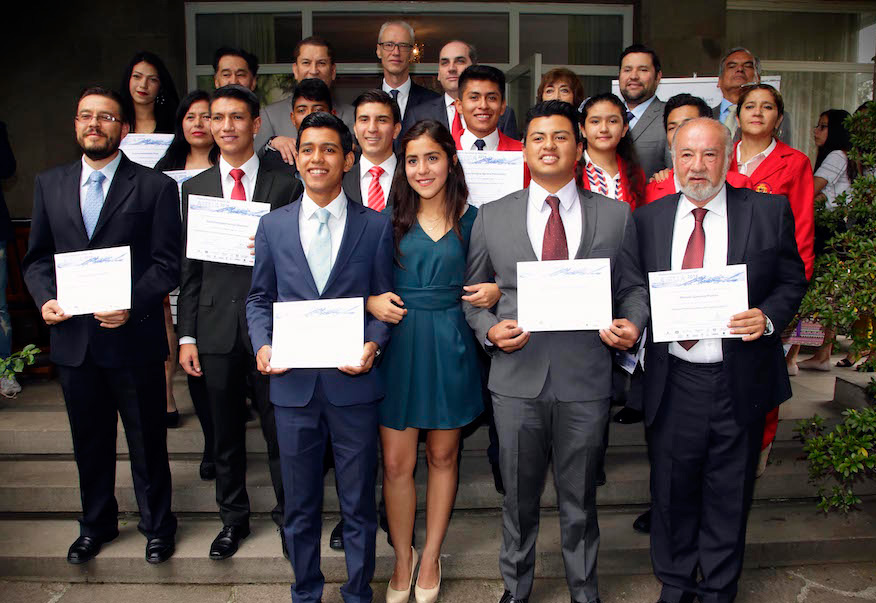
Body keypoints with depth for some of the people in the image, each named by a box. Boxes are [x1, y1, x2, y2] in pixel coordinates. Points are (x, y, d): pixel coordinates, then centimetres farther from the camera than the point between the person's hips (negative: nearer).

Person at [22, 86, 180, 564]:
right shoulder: (49, 184, 10)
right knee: (89, 440, 19)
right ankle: (96, 524, 39)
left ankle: (157, 525, 30)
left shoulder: (155, 187, -3)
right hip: (72, 338, 4)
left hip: (133, 337, -4)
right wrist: (45, 298, -6)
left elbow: (167, 264, -7)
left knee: (147, 440, 9)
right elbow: (37, 256, 12)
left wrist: (133, 304, -20)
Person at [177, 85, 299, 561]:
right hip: (217, 329, 3)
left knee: (280, 431, 8)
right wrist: (186, 335, 3)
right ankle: (233, 518, 34)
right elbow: (190, 268, 6)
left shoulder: (284, 185, 0)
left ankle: (288, 516, 28)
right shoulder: (195, 188, 7)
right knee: (226, 433, 15)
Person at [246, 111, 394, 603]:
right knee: (300, 504, 16)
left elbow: (386, 299, 2)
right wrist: (263, 345, -6)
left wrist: (373, 346, -14)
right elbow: (259, 298, 11)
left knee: (359, 502, 12)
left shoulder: (376, 225, 1)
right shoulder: (273, 225, 6)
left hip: (354, 383, -1)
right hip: (294, 383, 2)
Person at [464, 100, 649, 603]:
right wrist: (489, 330, -11)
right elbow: (473, 294, 7)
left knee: (580, 497, 16)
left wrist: (632, 325, -11)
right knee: (519, 495, 16)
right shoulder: (493, 216, 4)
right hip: (517, 378, 0)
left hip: (587, 379, 0)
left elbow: (634, 287, 8)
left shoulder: (616, 216, 4)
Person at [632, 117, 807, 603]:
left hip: (739, 383, -1)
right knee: (672, 493, 16)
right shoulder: (648, 218, 3)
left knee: (728, 497, 14)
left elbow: (792, 281, 4)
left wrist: (768, 317, -14)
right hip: (670, 382, 1)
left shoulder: (768, 211, -1)